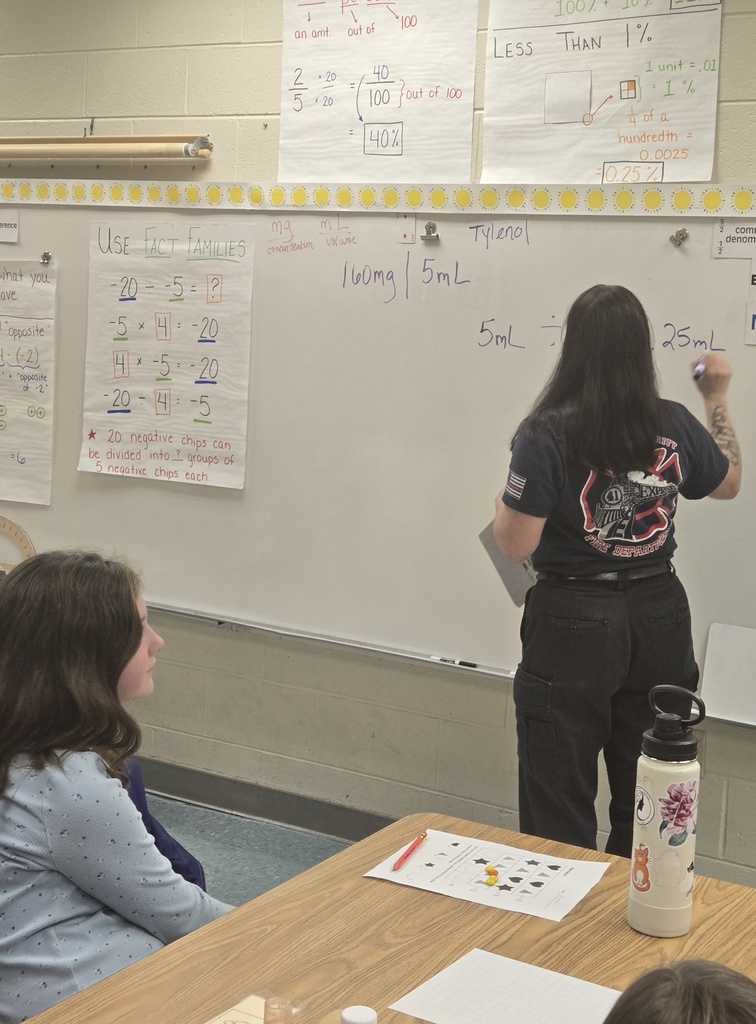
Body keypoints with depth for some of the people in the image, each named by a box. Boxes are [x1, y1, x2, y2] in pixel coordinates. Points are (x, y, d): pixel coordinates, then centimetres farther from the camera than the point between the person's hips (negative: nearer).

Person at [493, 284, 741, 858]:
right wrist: (717, 397, 26)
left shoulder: (547, 434, -17)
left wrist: (502, 504, 4)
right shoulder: (674, 426, -3)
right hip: (658, 618, 5)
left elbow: (516, 545, -16)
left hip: (573, 624, -4)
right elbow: (730, 482, 17)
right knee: (647, 805, 18)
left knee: (560, 809, 10)